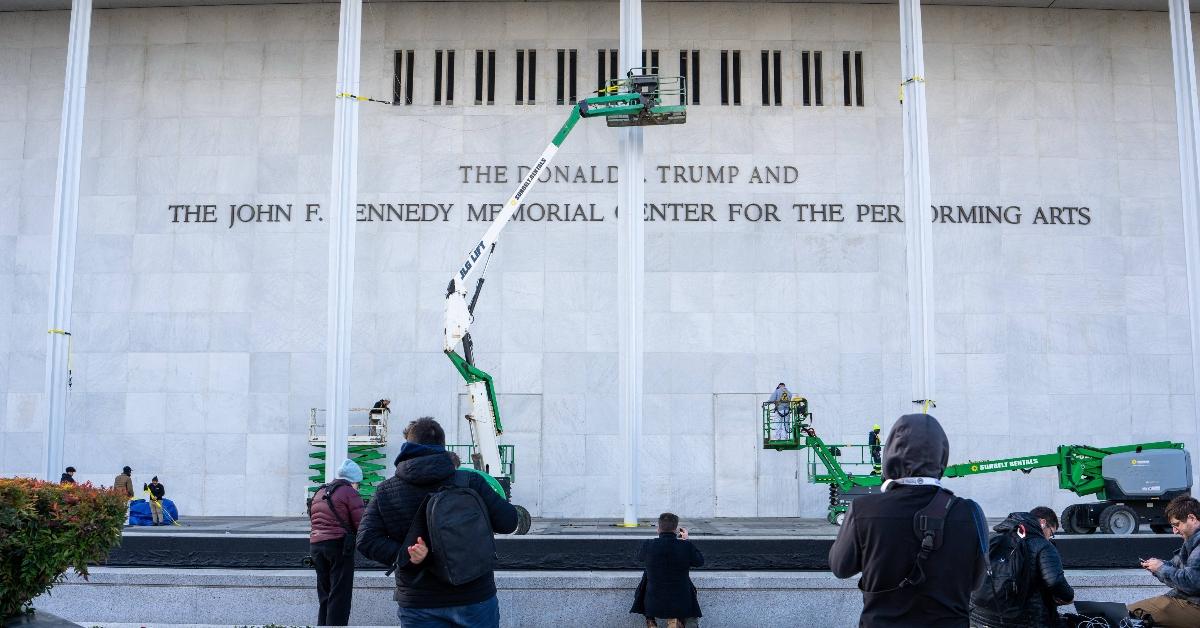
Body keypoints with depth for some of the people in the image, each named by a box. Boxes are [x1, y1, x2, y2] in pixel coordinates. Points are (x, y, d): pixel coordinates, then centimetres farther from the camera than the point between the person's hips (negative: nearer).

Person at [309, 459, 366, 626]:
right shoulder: (349, 492, -7)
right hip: (339, 545, -7)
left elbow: (313, 522, 19)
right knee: (340, 595, -3)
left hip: (315, 544, 7)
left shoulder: (319, 493, 17)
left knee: (324, 594, 16)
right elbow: (362, 523, -11)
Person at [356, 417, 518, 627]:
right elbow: (508, 522, -7)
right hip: (474, 597, -1)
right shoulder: (469, 482, -8)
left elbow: (366, 540, -8)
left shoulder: (386, 491, 0)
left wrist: (405, 556, -16)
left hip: (416, 605, 2)